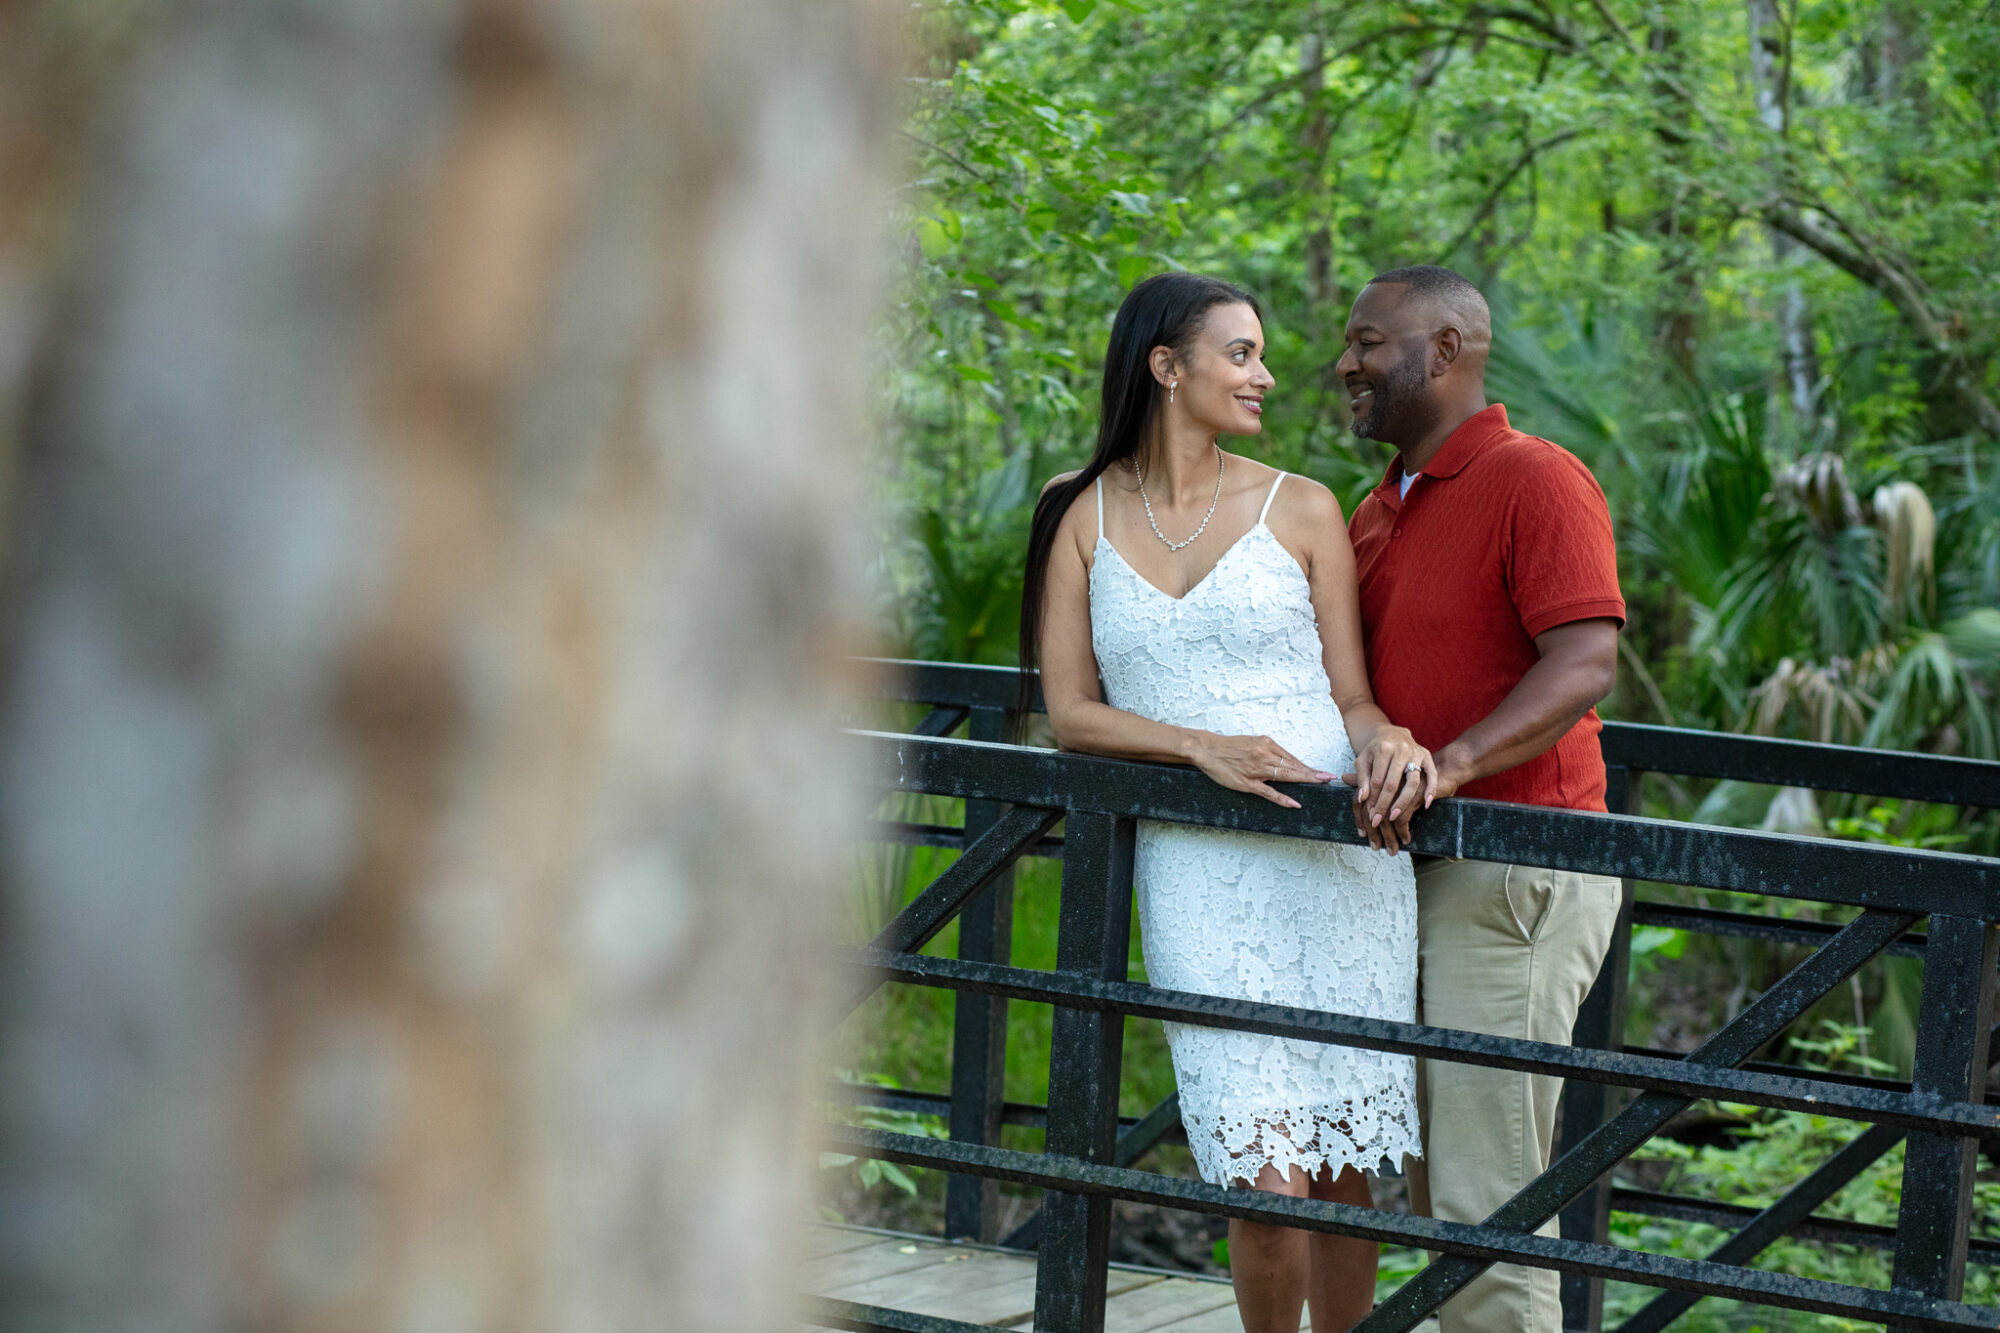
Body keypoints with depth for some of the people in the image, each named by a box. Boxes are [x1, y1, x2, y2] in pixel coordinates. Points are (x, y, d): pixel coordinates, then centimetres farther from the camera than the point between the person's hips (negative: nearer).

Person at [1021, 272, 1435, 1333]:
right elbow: (1069, 713, 5)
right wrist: (1204, 747, -11)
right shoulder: (1084, 518, 9)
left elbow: (1350, 693, 9)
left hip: (1341, 857, 1)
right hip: (1198, 872, -1)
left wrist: (1385, 739, -15)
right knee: (1268, 1187, -9)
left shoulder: (1300, 509, 8)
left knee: (1343, 1174, 2)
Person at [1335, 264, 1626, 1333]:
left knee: (1485, 1201, -10)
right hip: (1413, 873, 9)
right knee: (1435, 1189, 11)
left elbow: (1587, 662, -21)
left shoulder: (1535, 481, -10)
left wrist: (1449, 763, -32)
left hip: (1516, 879, -9)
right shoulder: (1377, 510, 18)